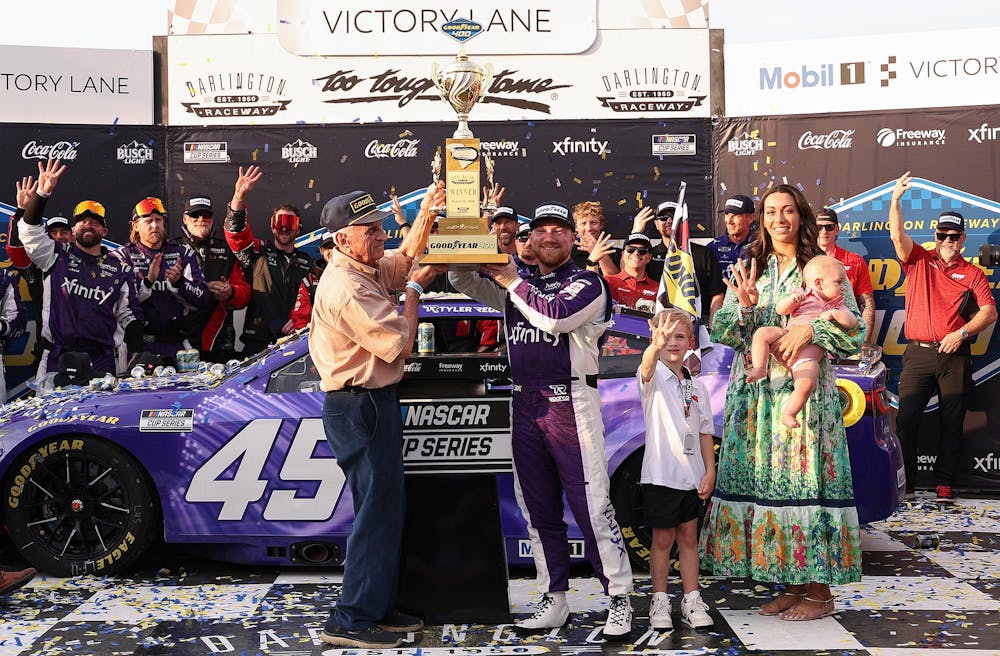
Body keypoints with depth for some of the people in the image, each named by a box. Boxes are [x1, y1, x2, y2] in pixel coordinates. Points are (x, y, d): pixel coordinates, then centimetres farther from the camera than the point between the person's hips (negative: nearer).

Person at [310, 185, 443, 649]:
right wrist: (415, 289, -7)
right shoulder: (346, 288, -21)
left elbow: (406, 257, 28)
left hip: (372, 402, 11)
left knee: (384, 509, 15)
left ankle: (378, 607, 25)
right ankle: (350, 619, 0)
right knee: (378, 511, -7)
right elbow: (399, 345, -20)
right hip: (358, 406, -11)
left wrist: (426, 211, 13)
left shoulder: (367, 269, 10)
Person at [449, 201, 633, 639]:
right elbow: (463, 281, 13)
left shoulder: (587, 283, 1)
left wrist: (511, 281, -8)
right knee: (538, 510, 9)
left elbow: (556, 317, -17)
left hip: (571, 402, -5)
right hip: (524, 405, 6)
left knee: (592, 506, -6)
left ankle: (619, 601, 2)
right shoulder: (516, 285, 18)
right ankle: (554, 600, 19)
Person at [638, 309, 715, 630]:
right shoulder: (654, 377, -5)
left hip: (691, 475, 4)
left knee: (689, 537, 11)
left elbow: (705, 432, 12)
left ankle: (692, 600, 20)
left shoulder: (697, 386, 11)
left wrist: (710, 471, 2)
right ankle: (659, 601, 14)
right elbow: (646, 367, -31)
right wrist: (656, 346, -53)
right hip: (660, 474, -4)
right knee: (662, 538, 3)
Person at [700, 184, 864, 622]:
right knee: (764, 481, 3)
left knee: (805, 479, -5)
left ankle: (819, 591, 6)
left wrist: (811, 330, -17)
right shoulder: (747, 270, 13)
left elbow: (856, 331, -1)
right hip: (754, 394, 3)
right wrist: (744, 307, -13)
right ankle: (793, 586, 15)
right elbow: (720, 330, 6)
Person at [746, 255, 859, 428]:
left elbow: (852, 323, 8)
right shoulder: (803, 295, 17)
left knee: (806, 384, -27)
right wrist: (791, 299, -11)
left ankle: (788, 414, -11)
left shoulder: (837, 306, 21)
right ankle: (759, 369, -24)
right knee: (762, 333, -25)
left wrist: (834, 314, -6)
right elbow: (780, 310, 9)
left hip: (809, 351, -1)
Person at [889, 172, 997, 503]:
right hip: (918, 354, 0)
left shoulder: (972, 273, 9)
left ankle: (945, 483, 10)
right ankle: (904, 482, 3)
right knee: (906, 418, -4)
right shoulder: (919, 261, 10)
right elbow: (897, 235, -6)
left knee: (952, 421, 2)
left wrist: (962, 333, -13)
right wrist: (895, 199, -18)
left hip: (955, 356, 0)